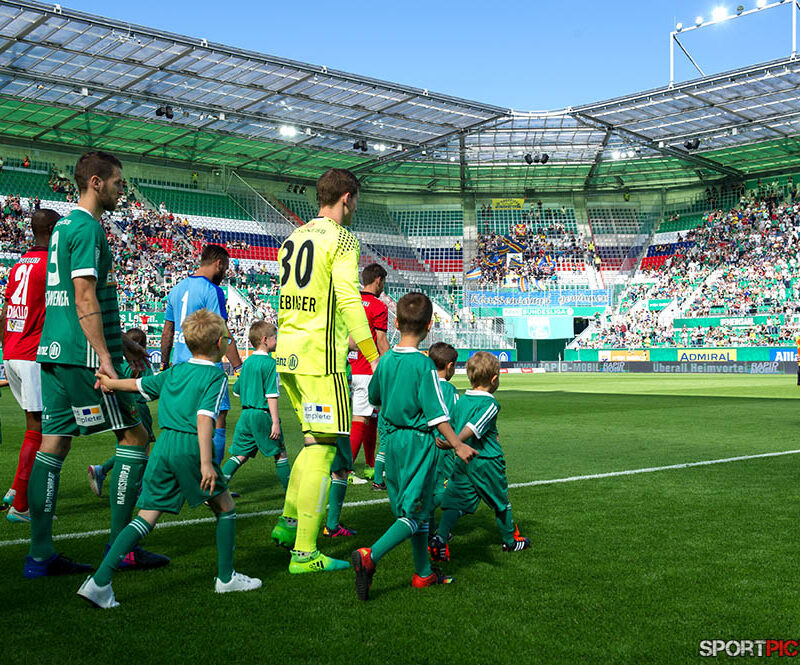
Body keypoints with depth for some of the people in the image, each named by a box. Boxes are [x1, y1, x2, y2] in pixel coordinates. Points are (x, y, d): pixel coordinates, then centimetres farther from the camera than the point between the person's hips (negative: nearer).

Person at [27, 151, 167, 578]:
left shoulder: (63, 225, 20)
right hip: (82, 356, -10)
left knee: (53, 444, 7)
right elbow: (85, 299, -18)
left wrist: (118, 340, 27)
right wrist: (105, 356, -20)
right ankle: (121, 545, 5)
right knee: (134, 435, 0)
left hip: (54, 351, 10)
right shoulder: (87, 227, -10)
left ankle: (40, 554, 10)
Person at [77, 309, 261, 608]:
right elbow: (204, 418, -16)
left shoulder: (173, 372, 15)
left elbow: (138, 384, 28)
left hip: (163, 445, 6)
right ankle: (226, 577, 19)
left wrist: (111, 382, 47)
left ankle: (100, 581, -4)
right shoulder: (216, 376, -3)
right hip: (191, 447, -5)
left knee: (147, 516, 6)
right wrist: (206, 462, -19)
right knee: (225, 506, 14)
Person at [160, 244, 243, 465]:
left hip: (180, 365, 8)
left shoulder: (177, 289, 13)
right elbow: (223, 335, -15)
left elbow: (167, 333, 17)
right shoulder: (212, 291, -11)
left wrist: (164, 365, 24)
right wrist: (239, 368, -13)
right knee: (217, 423, -2)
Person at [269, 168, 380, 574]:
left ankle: (288, 523, 23)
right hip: (321, 356, -8)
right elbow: (349, 300, -17)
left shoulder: (292, 239, 17)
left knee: (315, 441, 21)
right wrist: (373, 356, -15)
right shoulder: (342, 239, -7)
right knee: (322, 447, -4)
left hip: (287, 354, 8)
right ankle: (304, 553, -2)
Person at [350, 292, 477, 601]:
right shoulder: (424, 364, -15)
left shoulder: (386, 360, 3)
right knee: (414, 512, -3)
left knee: (413, 507, 16)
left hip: (392, 440, 7)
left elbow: (374, 397, 18)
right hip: (418, 442, -7)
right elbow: (436, 413, -17)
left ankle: (423, 572, 24)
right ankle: (370, 556, -18)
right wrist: (458, 445, -11)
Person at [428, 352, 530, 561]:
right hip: (487, 461, -5)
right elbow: (472, 428, -27)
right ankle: (511, 540, 31)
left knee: (455, 502, 2)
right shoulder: (490, 404, -16)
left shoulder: (461, 400, 6)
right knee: (501, 502, 14)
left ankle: (440, 538, -15)